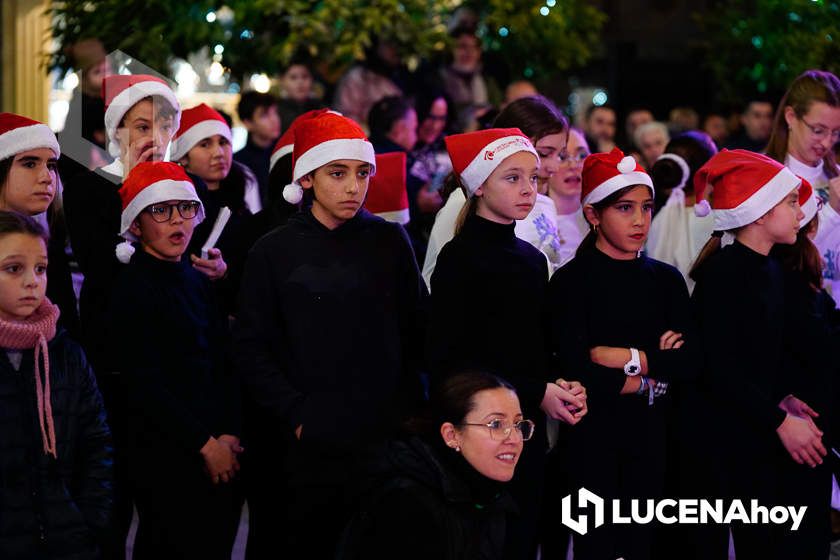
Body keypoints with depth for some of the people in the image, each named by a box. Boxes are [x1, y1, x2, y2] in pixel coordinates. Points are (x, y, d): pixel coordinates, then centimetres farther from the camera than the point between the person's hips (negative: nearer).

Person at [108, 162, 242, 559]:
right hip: (167, 461, -7)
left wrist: (229, 436, -3)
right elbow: (144, 385, -13)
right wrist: (205, 444, -12)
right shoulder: (130, 288, -7)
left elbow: (224, 369, 12)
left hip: (221, 455, 7)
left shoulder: (199, 283, 15)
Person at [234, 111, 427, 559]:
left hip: (390, 438, 1)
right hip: (311, 447, -1)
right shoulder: (274, 252, 1)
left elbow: (417, 335, 7)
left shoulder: (390, 242, 5)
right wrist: (295, 415, -9)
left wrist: (410, 410, -1)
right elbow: (253, 350, 0)